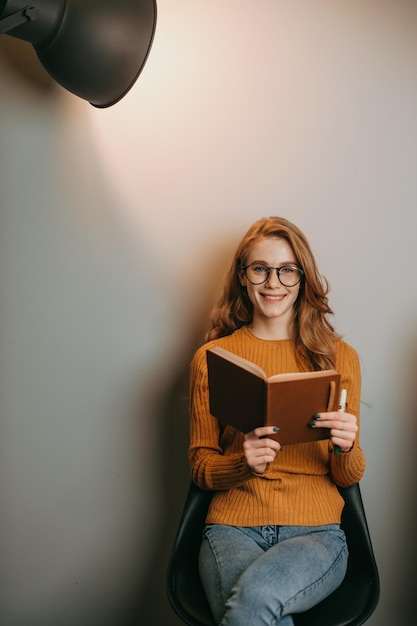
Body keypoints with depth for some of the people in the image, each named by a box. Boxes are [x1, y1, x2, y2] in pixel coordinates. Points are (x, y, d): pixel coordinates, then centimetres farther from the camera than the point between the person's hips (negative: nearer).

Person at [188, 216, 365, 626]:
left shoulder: (339, 357, 6)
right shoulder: (211, 358, 5)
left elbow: (349, 477, 9)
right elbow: (200, 467, 7)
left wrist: (346, 449, -15)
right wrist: (243, 462, -15)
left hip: (316, 532, 0)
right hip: (233, 526, 0)